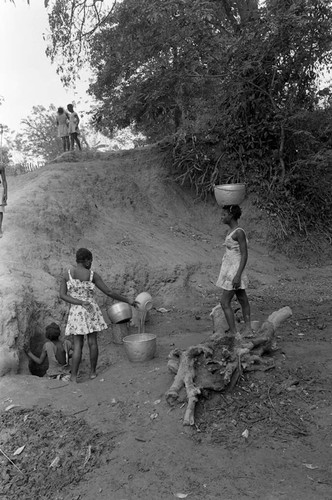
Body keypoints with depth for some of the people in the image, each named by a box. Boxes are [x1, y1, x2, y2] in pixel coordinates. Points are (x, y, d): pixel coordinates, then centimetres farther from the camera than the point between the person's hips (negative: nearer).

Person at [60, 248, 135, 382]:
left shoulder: (66, 274, -2)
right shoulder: (93, 275, -8)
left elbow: (62, 295, -10)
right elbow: (109, 292, -8)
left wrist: (80, 303, -17)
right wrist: (128, 300, 0)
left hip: (76, 312, 1)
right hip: (92, 311, -1)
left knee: (77, 345, 4)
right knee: (92, 342, 11)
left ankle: (73, 377, -1)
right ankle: (92, 372, 20)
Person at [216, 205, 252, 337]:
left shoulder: (239, 232, -18)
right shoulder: (231, 231, 9)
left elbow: (244, 255, -19)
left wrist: (238, 275, -23)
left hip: (235, 270, -9)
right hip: (229, 268, 9)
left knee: (224, 302, -7)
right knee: (242, 299, 15)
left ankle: (233, 334, -1)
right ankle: (248, 329, 25)